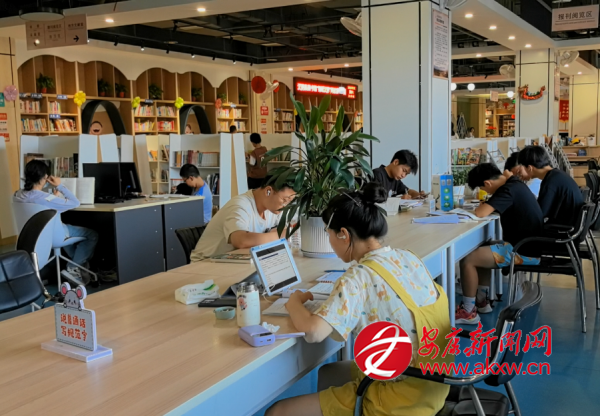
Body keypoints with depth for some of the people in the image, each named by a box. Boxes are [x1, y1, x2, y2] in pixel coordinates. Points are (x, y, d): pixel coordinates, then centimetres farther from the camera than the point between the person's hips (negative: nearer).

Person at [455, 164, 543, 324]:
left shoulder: (508, 190, -21)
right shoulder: (515, 184, 8)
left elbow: (480, 213, -27)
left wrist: (482, 205, -7)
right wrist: (487, 205, 3)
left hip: (524, 251, -10)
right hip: (526, 245, 10)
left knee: (467, 259, -12)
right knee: (479, 252, 22)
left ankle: (468, 311, -1)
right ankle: (481, 300, 25)